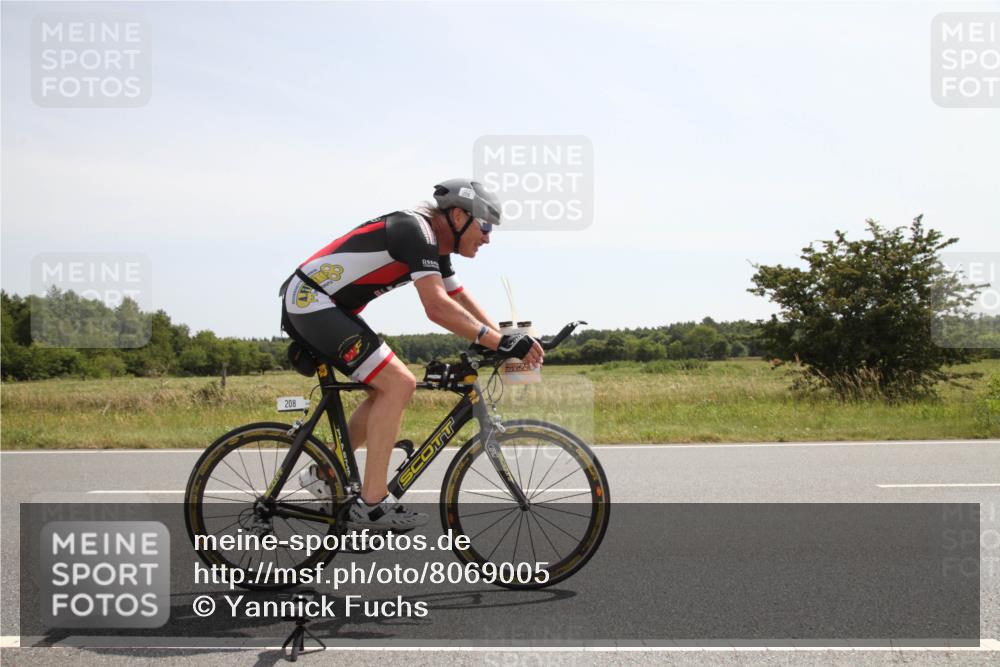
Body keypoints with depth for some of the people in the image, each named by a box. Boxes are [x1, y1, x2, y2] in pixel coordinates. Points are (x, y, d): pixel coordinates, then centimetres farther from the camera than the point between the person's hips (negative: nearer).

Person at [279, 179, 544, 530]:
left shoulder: (434, 247, 13)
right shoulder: (416, 231, -18)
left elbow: (463, 301, 17)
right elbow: (437, 307, -29)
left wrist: (507, 342, 6)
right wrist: (501, 342, -29)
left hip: (308, 306, 11)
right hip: (311, 302, -11)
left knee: (389, 389, 14)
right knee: (398, 384, -16)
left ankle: (326, 473, 20)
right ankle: (372, 503, -14)